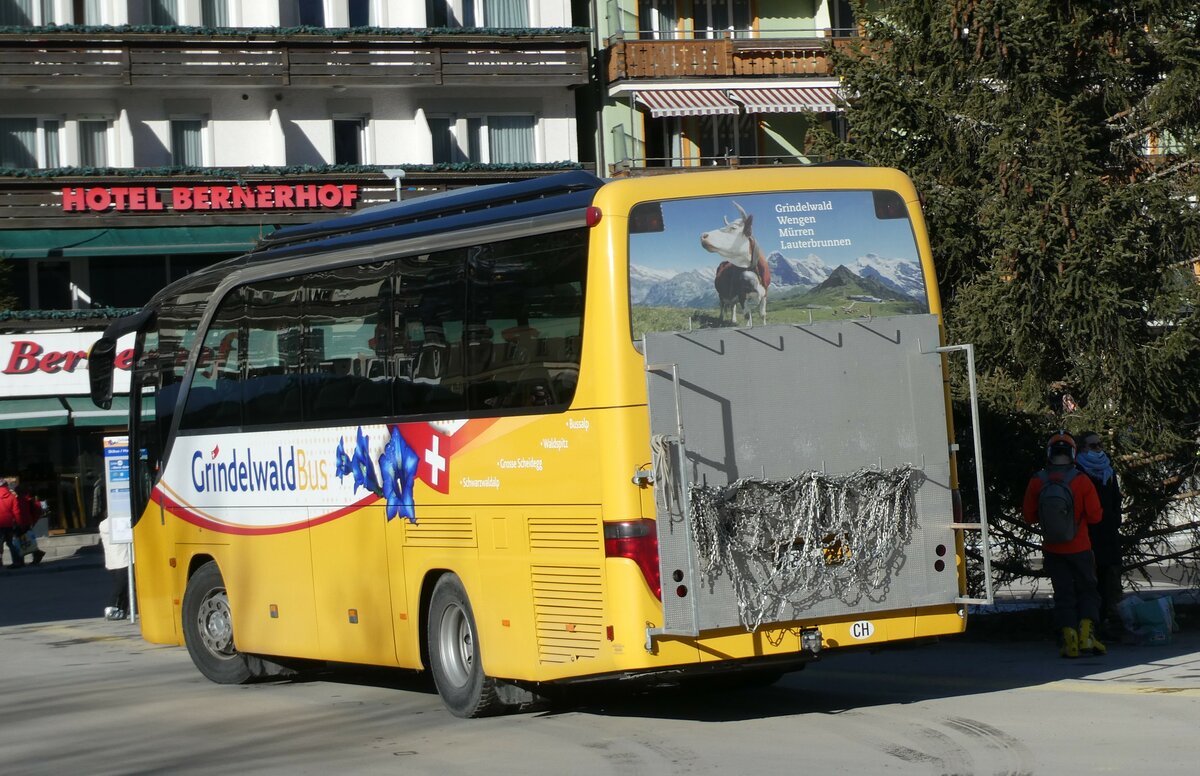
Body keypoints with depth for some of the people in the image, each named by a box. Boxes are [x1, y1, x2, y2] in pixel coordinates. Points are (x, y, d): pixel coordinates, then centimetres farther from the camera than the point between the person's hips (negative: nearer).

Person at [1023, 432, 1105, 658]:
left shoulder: (1037, 482, -6)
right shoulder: (1082, 481, -11)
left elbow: (1029, 516, 1)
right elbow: (1095, 516, -8)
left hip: (1053, 550, 2)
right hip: (1079, 548, -2)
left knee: (1063, 594, 8)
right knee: (1087, 591, 11)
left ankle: (1069, 638, -2)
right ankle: (1086, 633, -6)